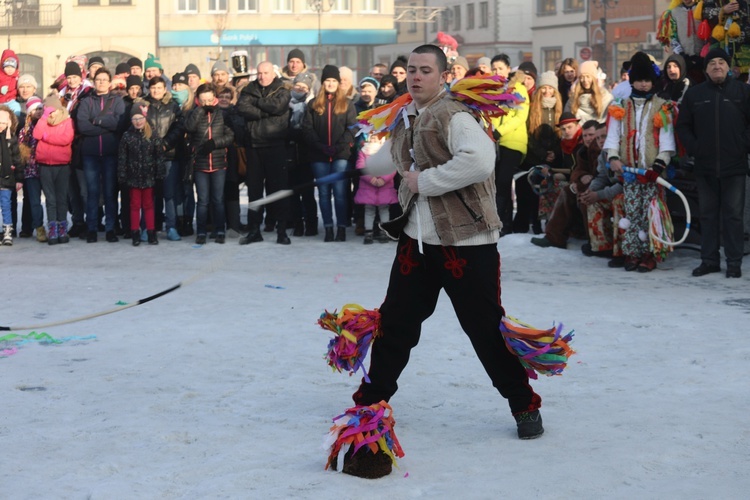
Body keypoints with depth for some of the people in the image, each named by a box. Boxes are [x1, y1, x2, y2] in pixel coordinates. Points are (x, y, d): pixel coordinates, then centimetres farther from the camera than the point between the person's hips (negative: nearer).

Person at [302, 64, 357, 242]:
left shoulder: (347, 104, 7)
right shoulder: (313, 104, 11)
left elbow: (352, 128, -1)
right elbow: (307, 129, 3)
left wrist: (338, 147, -13)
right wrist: (321, 146, -10)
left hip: (341, 155, -2)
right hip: (319, 156, 2)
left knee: (340, 192, -7)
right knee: (323, 193, 4)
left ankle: (342, 228, -1)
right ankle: (328, 228, 8)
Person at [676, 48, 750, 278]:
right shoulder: (694, 94, 9)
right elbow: (683, 126, 13)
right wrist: (693, 147, 1)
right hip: (705, 166, 3)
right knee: (708, 215, 8)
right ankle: (709, 260, 15)